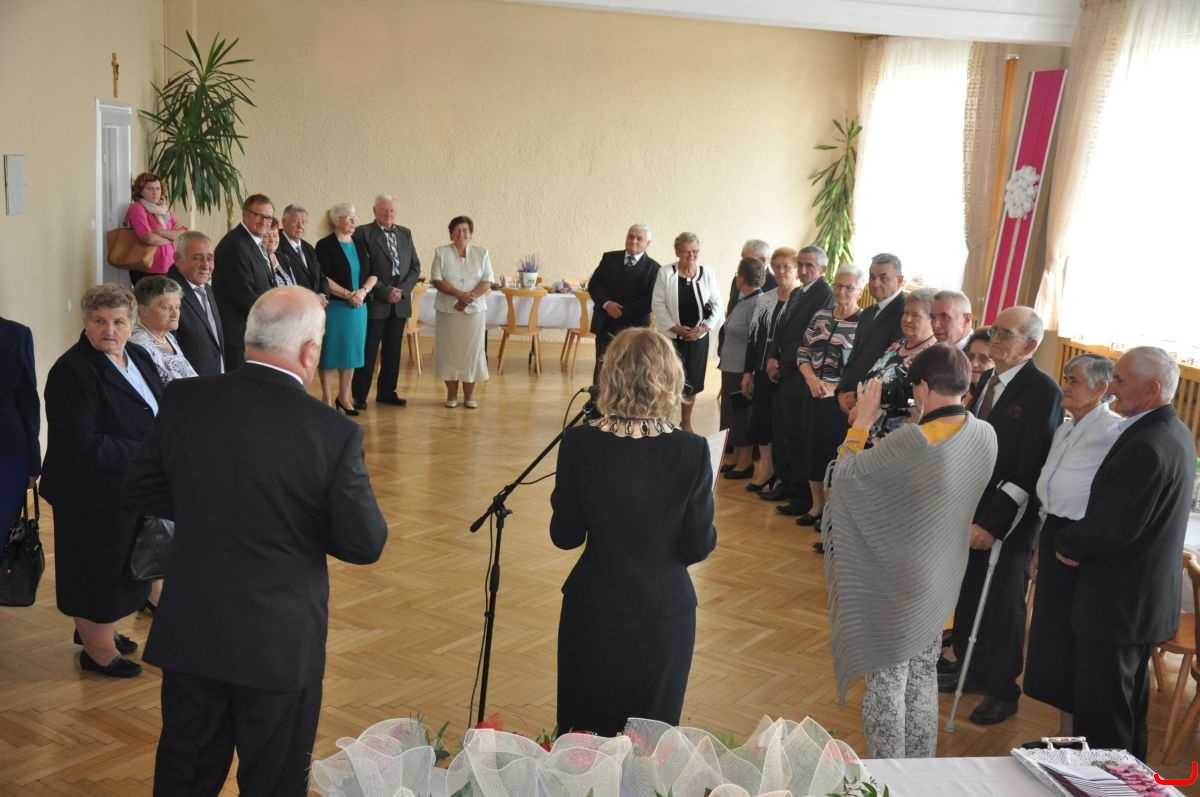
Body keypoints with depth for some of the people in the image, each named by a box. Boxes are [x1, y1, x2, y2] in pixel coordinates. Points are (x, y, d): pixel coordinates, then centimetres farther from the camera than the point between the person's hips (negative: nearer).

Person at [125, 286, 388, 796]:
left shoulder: (184, 400, -9)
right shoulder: (333, 433, -20)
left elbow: (140, 490, 5)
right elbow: (365, 544, -12)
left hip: (190, 633, 4)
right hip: (280, 641, -3)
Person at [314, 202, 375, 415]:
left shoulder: (360, 245, 11)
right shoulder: (325, 245, -6)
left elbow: (372, 274, 9)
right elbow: (323, 278, -12)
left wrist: (363, 291, -10)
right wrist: (349, 295, -16)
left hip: (358, 307, 5)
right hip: (333, 306, -5)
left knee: (352, 350, 10)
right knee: (330, 351, 1)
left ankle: (344, 397, 21)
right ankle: (327, 398, 10)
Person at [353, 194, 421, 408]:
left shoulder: (405, 233, 12)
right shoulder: (363, 233, -4)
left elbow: (415, 266, 10)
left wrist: (402, 290, -5)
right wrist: (386, 291, -14)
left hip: (400, 302, 5)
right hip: (374, 302, -5)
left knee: (392, 350, 11)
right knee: (368, 351, -1)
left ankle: (387, 392, 21)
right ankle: (359, 396, 7)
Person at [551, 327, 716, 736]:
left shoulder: (579, 442, -14)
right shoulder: (691, 450, -16)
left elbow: (566, 536, -5)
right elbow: (698, 546, -9)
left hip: (594, 609, 1)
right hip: (664, 613, -1)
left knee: (583, 735, 18)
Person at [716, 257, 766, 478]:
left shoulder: (758, 304, -18)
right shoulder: (744, 302, 8)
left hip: (743, 373, -8)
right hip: (731, 369, 8)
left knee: (743, 415, 4)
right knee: (734, 415, 16)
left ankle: (746, 462, 17)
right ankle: (736, 458, 28)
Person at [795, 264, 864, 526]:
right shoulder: (820, 315, 8)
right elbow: (803, 352, 8)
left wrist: (835, 387, -18)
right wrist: (811, 379, -8)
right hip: (816, 395, 5)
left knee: (837, 453, 4)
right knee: (813, 448, 11)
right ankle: (817, 505, 27)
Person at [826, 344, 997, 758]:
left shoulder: (911, 442, -29)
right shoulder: (985, 436, -9)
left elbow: (845, 473, -17)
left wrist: (862, 421, -7)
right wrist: (922, 420, 7)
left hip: (894, 583, -6)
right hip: (942, 581, 6)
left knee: (887, 682, 10)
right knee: (923, 676, 22)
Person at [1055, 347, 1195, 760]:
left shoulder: (1145, 446, -27)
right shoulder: (1177, 434, 6)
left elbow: (1112, 527, -28)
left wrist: (1065, 542, -10)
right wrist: (1077, 540, 2)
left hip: (1116, 601, -10)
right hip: (1150, 597, 10)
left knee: (1101, 713, 3)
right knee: (1130, 702, 25)